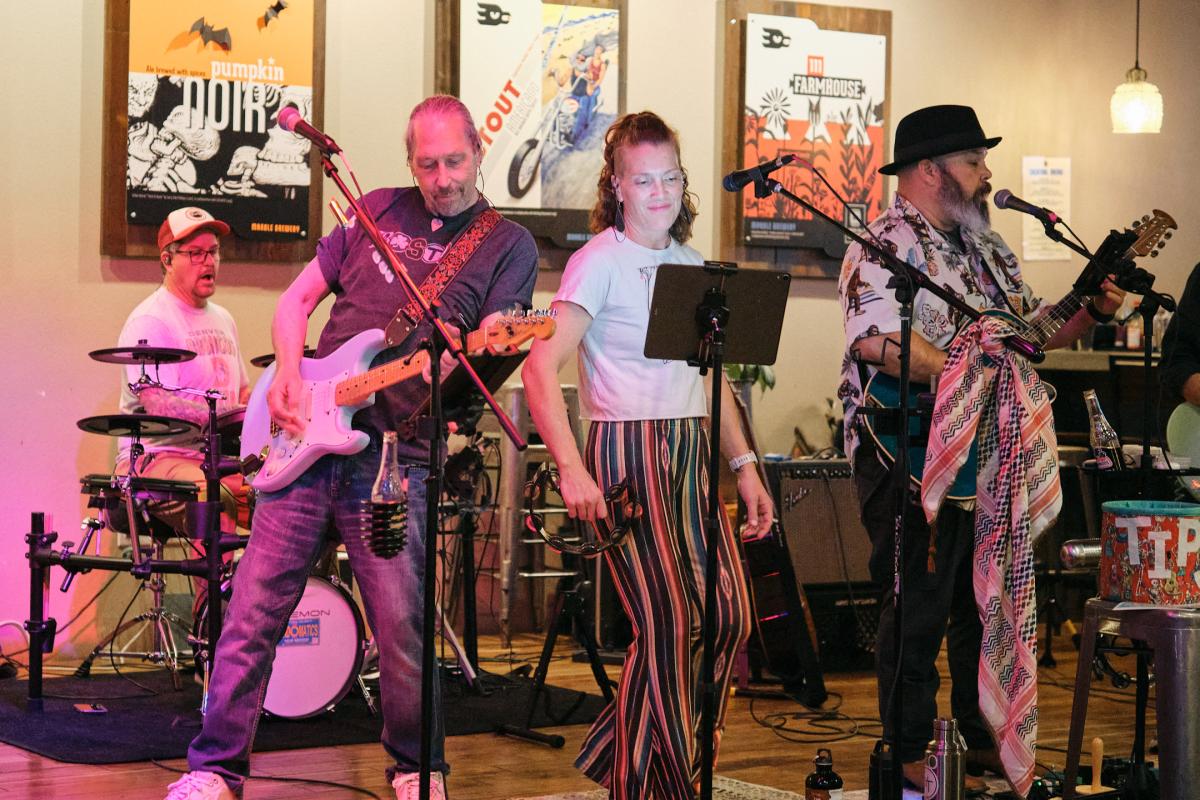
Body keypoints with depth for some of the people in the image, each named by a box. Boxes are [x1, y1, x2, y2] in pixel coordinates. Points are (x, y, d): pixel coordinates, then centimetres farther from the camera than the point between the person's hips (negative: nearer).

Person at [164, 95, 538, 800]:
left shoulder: (507, 245, 4)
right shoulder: (378, 211, 14)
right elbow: (298, 299, 16)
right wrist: (289, 374, -1)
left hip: (396, 457, -3)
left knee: (401, 628, -2)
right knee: (253, 612, 0)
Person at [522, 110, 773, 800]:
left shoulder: (692, 265, 15)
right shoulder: (600, 262, -7)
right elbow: (541, 367, -16)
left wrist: (745, 466, 14)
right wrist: (571, 469, -25)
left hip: (692, 450, 7)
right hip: (627, 452, -7)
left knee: (730, 615, 1)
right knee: (670, 624, -12)